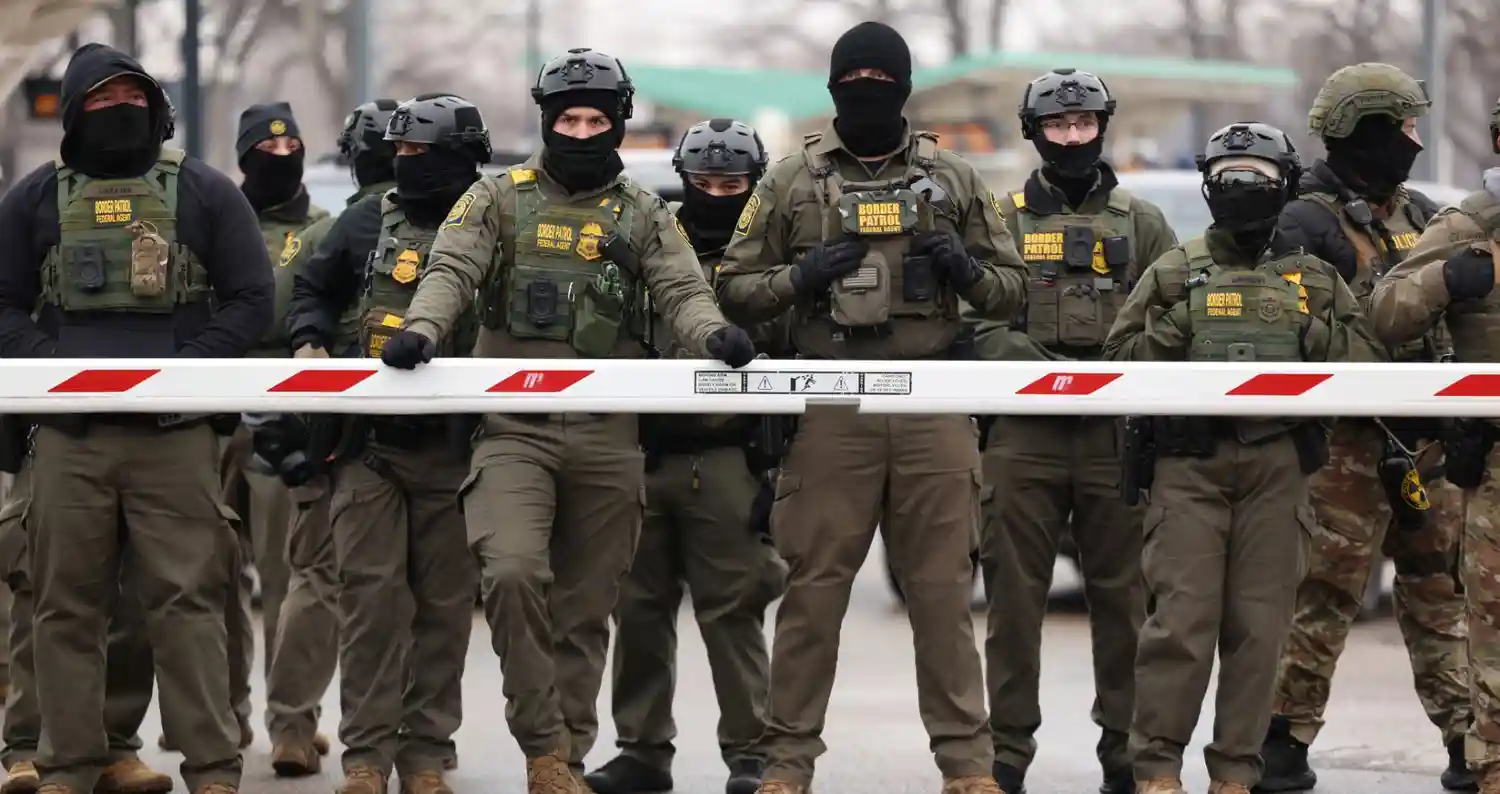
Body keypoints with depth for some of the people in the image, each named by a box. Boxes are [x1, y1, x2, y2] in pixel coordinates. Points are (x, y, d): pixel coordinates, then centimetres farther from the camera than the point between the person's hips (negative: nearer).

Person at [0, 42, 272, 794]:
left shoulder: (203, 193, 7)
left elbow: (251, 300, 5)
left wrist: (186, 370, -8)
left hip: (174, 434, -2)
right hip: (69, 434, 2)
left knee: (186, 604, -5)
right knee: (68, 605, 4)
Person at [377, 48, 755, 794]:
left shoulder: (641, 213, 11)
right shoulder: (500, 199, 7)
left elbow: (681, 289, 1)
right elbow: (452, 270, -3)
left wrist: (713, 332, -22)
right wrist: (422, 327, -24)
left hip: (605, 435, 2)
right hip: (513, 428, -2)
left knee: (584, 608, 6)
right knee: (512, 572, -22)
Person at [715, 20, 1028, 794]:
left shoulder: (953, 179, 12)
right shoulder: (793, 182, 8)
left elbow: (1011, 287, 15)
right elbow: (735, 288, 9)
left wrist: (967, 270, -6)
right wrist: (802, 276, -8)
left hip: (934, 406, 1)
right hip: (831, 407, -1)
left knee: (943, 587, 3)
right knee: (814, 586, 1)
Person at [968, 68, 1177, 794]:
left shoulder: (1141, 223, 12)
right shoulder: (1002, 221, 9)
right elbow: (980, 323, 0)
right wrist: (1043, 368, -15)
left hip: (1117, 434, 1)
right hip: (1023, 434, -1)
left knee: (1124, 597, 3)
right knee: (1014, 597, 1)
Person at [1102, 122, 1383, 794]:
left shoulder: (1314, 277, 13)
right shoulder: (1175, 272, 10)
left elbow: (1365, 361, 7)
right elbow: (1120, 359, 6)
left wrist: (1310, 331, -8)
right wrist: (1174, 327, -9)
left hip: (1277, 466, 2)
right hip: (1191, 464, -2)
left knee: (1259, 624, 2)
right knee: (1182, 618, -9)